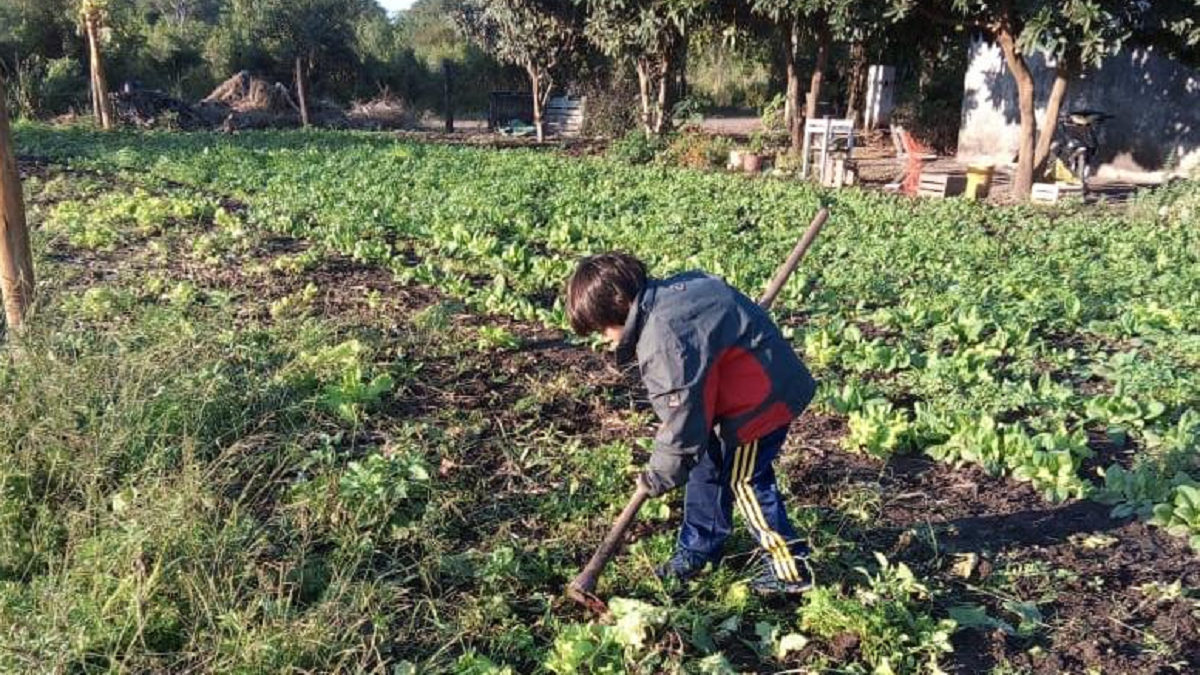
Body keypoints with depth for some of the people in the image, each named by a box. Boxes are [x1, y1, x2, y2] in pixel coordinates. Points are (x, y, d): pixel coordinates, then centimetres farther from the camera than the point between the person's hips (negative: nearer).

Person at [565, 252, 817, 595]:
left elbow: (682, 413, -23)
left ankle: (791, 568, 13)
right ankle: (698, 549, 30)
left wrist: (660, 474, -9)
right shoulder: (671, 292, 2)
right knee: (706, 462, 16)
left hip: (763, 397, -11)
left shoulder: (663, 339, -28)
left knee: (745, 480, -1)